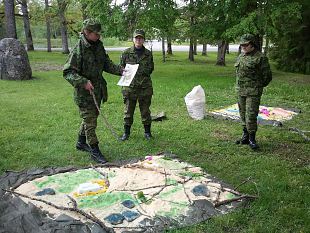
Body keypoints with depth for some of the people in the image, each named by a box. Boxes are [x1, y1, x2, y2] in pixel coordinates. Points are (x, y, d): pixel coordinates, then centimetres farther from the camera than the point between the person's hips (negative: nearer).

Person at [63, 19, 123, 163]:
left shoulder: (99, 46, 5)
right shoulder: (78, 50, -19)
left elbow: (107, 64, 16)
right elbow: (67, 72, -19)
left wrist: (120, 70, 2)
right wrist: (83, 82, -30)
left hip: (98, 90, 8)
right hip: (84, 92, -8)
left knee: (91, 117, 20)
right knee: (90, 122, -1)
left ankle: (81, 143, 39)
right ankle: (94, 151, 11)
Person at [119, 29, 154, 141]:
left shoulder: (148, 54, 5)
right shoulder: (126, 53, 1)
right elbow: (121, 67, 7)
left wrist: (144, 71, 1)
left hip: (145, 86, 1)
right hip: (130, 86, -1)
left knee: (145, 110, 10)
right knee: (128, 110, 8)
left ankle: (147, 132, 24)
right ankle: (126, 132, 22)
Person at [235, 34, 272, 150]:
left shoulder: (260, 58, -9)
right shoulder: (241, 56, 12)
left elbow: (267, 76, -5)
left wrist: (258, 87, 4)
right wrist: (241, 86, 16)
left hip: (253, 92, -7)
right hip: (241, 91, 7)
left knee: (251, 115, -9)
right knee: (243, 114, 12)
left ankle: (252, 139, 2)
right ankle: (245, 136, 23)